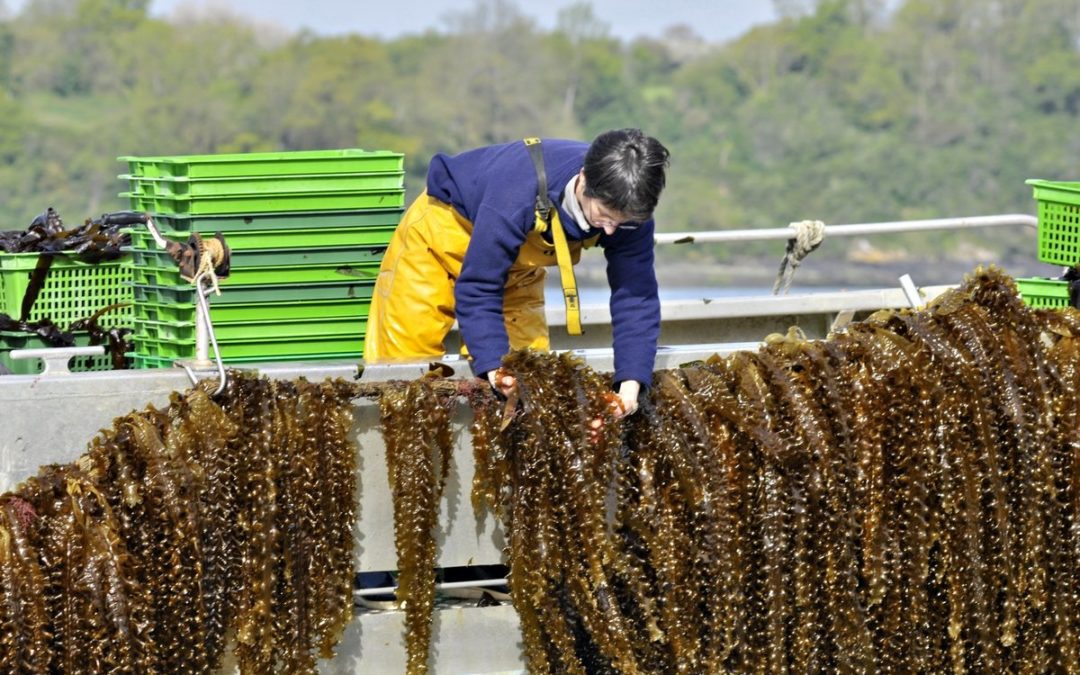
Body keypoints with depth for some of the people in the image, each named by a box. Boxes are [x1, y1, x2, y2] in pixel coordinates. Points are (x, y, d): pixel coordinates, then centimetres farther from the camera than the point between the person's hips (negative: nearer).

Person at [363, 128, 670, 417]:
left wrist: (631, 383, -39)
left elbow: (636, 298, -26)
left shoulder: (628, 211, -28)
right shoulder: (519, 190, -44)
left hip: (518, 264, 5)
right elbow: (477, 288, -37)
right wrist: (494, 367, -47)